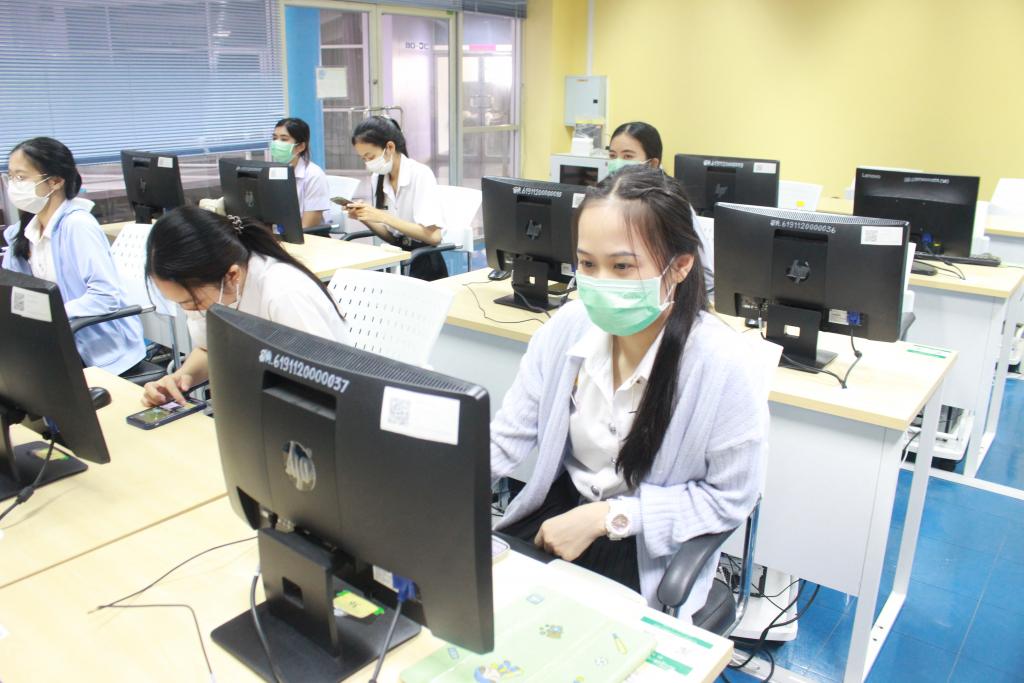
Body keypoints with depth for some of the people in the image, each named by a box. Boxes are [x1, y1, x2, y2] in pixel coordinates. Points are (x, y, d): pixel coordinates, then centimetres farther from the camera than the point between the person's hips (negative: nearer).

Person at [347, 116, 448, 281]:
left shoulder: (421, 175, -13)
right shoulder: (377, 178, 5)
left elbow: (433, 236, -21)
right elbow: (391, 236, 10)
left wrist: (383, 217, -22)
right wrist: (364, 218, -7)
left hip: (424, 265, -6)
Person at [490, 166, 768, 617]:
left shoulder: (725, 365, -24)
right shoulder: (567, 327, -12)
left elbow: (728, 497, -13)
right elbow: (507, 437, -7)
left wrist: (607, 518, -20)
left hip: (649, 548, -4)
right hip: (560, 504, 4)